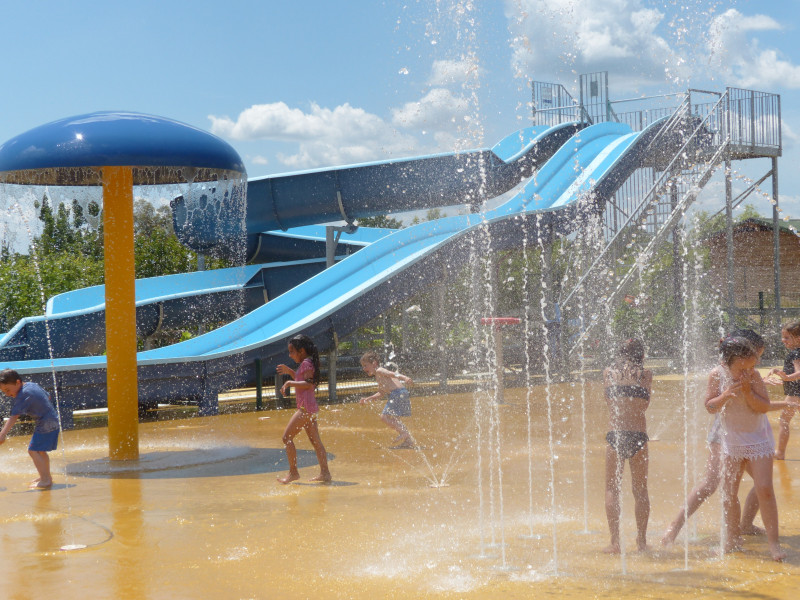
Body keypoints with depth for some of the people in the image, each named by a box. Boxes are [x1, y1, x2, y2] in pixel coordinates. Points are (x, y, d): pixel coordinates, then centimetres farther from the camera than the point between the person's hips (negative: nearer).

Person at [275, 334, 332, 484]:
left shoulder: (306, 363, -11)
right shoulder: (306, 364, 18)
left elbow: (308, 383, -22)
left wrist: (289, 383, -20)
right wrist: (289, 371, 22)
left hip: (306, 408, -10)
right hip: (311, 408, 10)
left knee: (287, 437, -6)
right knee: (315, 441, 10)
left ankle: (293, 472, -4)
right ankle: (325, 473, 10)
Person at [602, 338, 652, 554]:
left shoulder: (608, 373, 7)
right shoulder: (646, 375, 5)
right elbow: (645, 405, 13)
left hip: (615, 434, 0)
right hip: (638, 435, 0)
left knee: (612, 489, 5)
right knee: (640, 490, 12)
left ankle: (615, 542, -3)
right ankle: (642, 540, 16)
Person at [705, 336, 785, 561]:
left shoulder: (754, 376, -16)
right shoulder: (717, 375, -12)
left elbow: (765, 407, -17)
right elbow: (709, 406, -9)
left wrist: (748, 392, -31)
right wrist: (724, 396, -27)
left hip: (758, 439, -3)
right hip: (731, 439, 3)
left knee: (764, 490, -11)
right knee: (729, 493, 7)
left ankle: (773, 542, -2)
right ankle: (732, 538, 24)